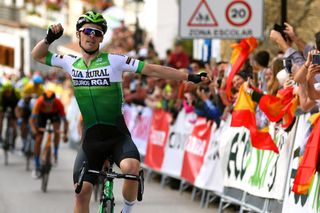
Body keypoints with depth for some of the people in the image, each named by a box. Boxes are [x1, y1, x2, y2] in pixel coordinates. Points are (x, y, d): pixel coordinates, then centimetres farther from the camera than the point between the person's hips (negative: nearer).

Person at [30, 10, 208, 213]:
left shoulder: (114, 60, -6)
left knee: (131, 167, -33)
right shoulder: (72, 63, 7)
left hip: (118, 135, -3)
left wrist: (190, 77, -14)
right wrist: (49, 38, 0)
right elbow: (38, 55, 19)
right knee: (82, 191, -7)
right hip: (91, 138, 3)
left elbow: (154, 70, -9)